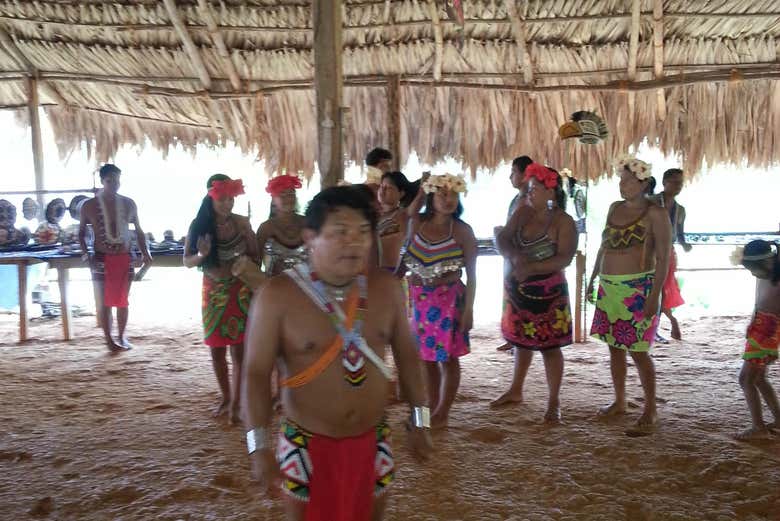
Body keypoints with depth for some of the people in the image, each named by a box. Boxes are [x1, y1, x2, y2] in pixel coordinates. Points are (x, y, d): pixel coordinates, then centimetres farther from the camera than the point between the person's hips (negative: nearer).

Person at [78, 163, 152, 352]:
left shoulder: (129, 204, 5)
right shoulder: (89, 206, -1)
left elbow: (138, 231, 13)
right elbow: (81, 233, 8)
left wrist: (145, 254, 2)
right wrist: (86, 255, -6)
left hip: (125, 259, 2)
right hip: (102, 259, -2)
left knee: (122, 301, 9)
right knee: (104, 302, 0)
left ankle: (121, 337, 22)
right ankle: (109, 339, 10)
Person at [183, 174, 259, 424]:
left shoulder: (242, 223, -5)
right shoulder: (199, 225, -4)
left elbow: (255, 258, 4)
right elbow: (187, 261, 1)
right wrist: (202, 255, -18)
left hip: (240, 293, -2)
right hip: (213, 293, 2)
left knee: (238, 349, -2)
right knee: (217, 350, 11)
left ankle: (236, 402, 9)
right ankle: (225, 397, 29)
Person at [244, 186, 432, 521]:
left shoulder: (386, 288, -5)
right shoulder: (277, 296, -16)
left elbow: (405, 354, 5)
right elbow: (257, 372, -14)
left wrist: (419, 420, 8)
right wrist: (259, 446, -19)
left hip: (372, 442, 4)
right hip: (307, 446, -3)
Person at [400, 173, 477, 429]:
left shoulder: (462, 231, -6)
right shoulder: (417, 223, 3)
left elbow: (471, 274, -5)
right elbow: (407, 261, 12)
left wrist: (468, 308, -9)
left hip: (449, 298, -4)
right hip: (420, 297, 4)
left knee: (447, 357, 3)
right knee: (426, 356, 12)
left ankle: (442, 414, 16)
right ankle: (431, 409, 27)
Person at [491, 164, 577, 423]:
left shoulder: (563, 221, -12)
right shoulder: (522, 213, 3)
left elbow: (564, 258, -21)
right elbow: (502, 239, -3)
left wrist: (531, 268, -30)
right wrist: (515, 256, -23)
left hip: (547, 292, -5)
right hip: (516, 288, 6)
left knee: (549, 346, 1)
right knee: (521, 340, 19)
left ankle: (554, 402, 14)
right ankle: (515, 391, 35)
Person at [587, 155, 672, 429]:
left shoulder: (655, 214, -8)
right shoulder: (615, 208, 11)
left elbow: (663, 258, -11)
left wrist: (655, 295, -17)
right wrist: (593, 279, 16)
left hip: (637, 290, -6)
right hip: (610, 288, 7)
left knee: (637, 350, -3)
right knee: (614, 346, 12)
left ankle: (651, 408, 13)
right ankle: (619, 401, 26)